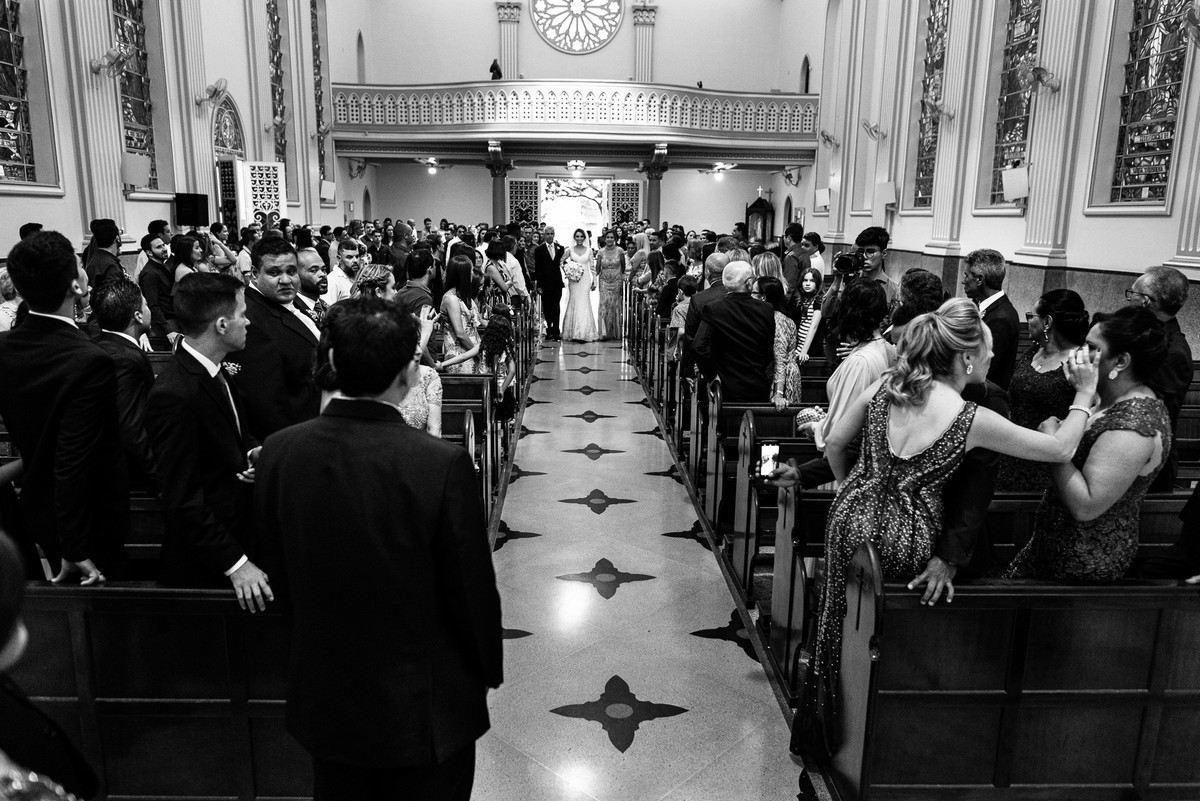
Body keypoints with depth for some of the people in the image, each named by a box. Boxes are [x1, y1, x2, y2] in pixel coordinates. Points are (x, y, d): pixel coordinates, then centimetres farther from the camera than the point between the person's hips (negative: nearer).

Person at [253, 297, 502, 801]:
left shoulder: (279, 452, -13)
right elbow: (472, 588, -17)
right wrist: (488, 671, 1)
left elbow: (275, 555, 1)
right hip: (423, 704, -3)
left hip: (324, 699, 4)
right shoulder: (442, 465, -27)